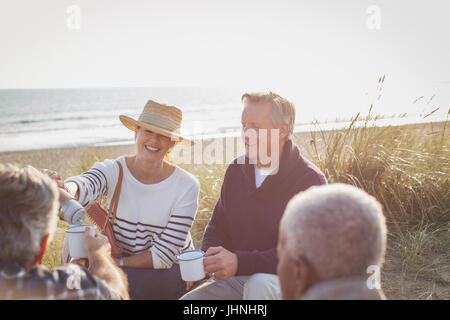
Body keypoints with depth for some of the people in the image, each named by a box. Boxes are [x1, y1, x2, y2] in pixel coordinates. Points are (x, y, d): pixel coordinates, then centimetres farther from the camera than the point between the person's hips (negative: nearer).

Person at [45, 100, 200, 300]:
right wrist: (66, 189, -56)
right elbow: (85, 186, -33)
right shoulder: (113, 171, -9)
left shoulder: (187, 186, -14)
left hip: (170, 273, -3)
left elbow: (162, 256, -14)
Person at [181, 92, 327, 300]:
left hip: (285, 280, -4)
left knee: (259, 284, -37)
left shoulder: (309, 179, -13)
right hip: (233, 280, 4)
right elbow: (216, 228, 16)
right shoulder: (236, 170, 7)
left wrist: (239, 262, -30)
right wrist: (206, 262, -6)